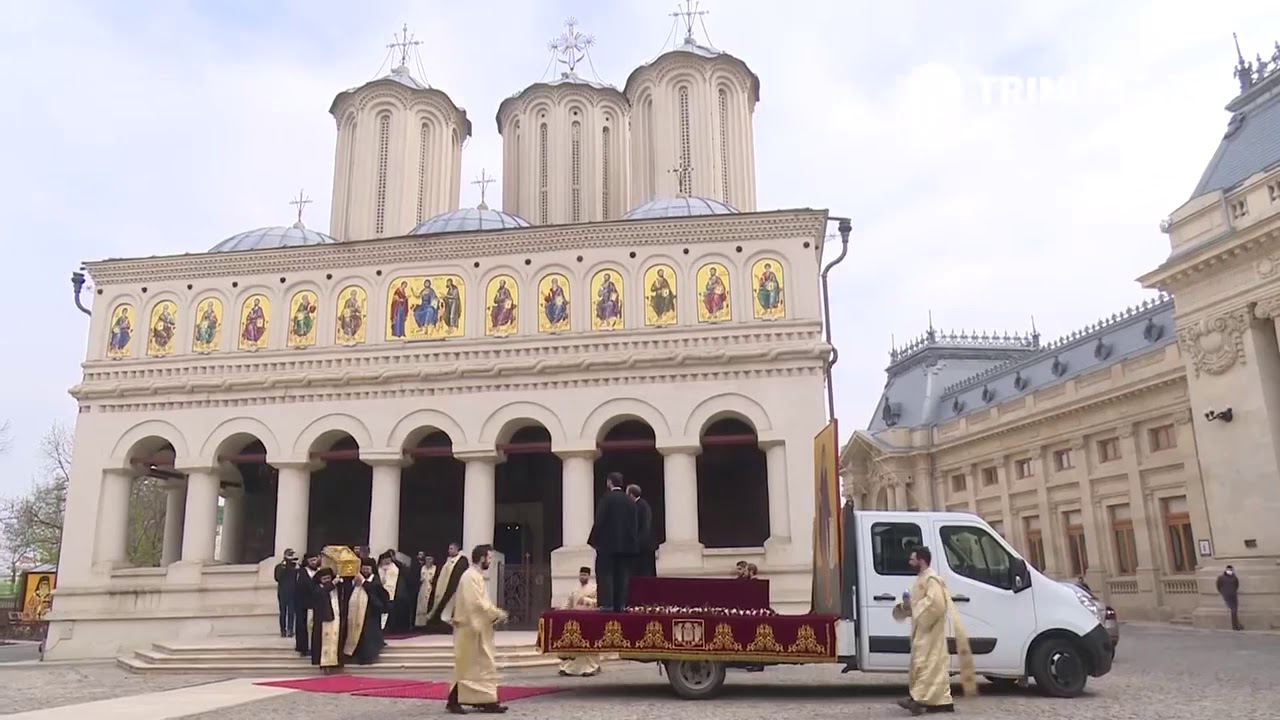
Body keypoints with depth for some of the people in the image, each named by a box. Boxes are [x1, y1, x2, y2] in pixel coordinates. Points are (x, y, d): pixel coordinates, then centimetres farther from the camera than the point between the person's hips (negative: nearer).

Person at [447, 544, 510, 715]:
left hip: (476, 626, 10)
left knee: (482, 665, 10)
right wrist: (498, 613, -15)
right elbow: (477, 603, -23)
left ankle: (486, 701, 13)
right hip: (471, 627, -10)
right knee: (467, 667, -3)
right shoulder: (471, 576, -17)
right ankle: (454, 701, 4)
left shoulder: (475, 575, 15)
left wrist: (496, 613, 8)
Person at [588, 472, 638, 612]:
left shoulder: (606, 498, -7)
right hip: (626, 544, 5)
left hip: (608, 543, -5)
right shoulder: (630, 501, 8)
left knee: (605, 574, 0)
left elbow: (599, 521, -10)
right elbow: (635, 524, 7)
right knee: (621, 575, 7)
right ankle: (620, 604, 5)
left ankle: (607, 604, -6)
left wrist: (594, 540, -2)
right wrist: (630, 540, 13)